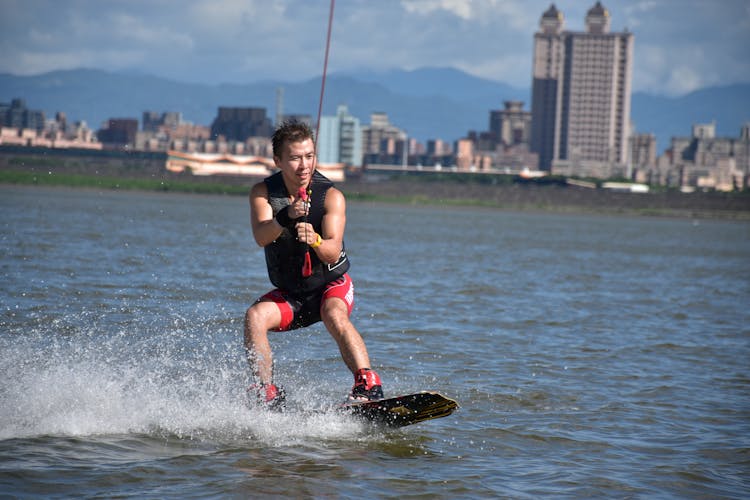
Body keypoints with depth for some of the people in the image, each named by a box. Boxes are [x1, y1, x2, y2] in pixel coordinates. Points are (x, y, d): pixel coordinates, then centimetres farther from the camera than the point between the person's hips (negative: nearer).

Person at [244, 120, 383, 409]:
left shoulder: (331, 196, -16)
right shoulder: (263, 193, -10)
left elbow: (333, 253, -26)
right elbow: (261, 237, -28)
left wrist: (314, 241, -49)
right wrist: (286, 218, -48)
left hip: (332, 285, -3)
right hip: (289, 294, 3)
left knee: (334, 315, -34)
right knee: (254, 316, -24)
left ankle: (369, 386, -40)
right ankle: (266, 394, -21)